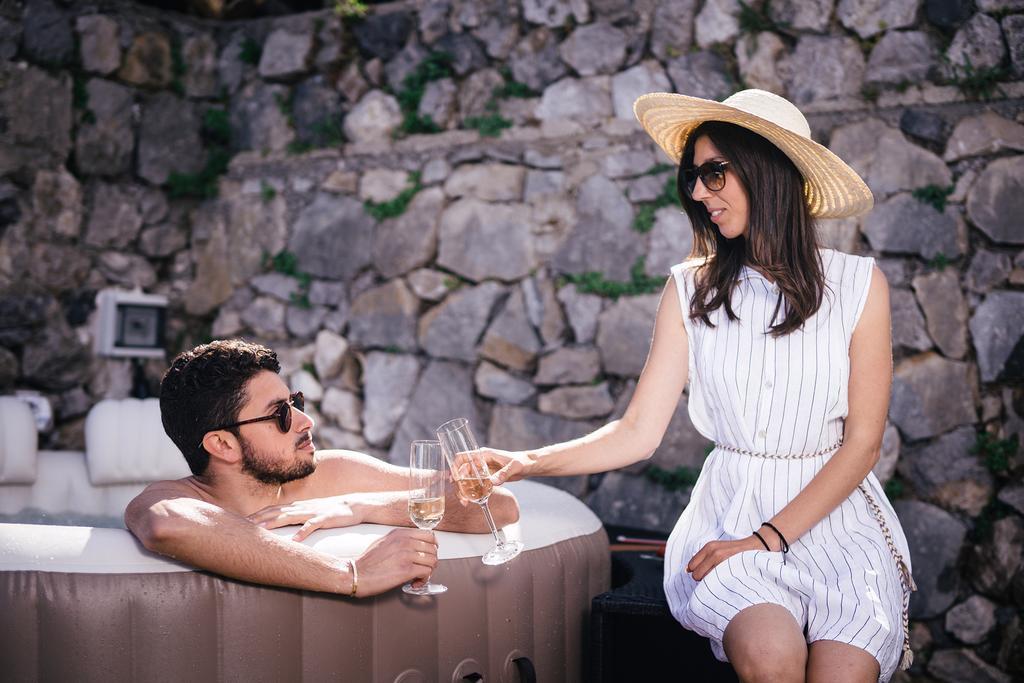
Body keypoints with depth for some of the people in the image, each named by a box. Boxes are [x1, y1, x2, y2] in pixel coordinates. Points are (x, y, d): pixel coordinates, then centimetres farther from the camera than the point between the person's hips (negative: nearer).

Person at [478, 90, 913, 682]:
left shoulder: (859, 284, 0)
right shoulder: (692, 290, 4)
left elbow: (863, 442, -2)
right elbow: (640, 432, 0)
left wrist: (769, 538, -12)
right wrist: (530, 463, -15)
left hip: (833, 517, 0)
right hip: (731, 513, 0)